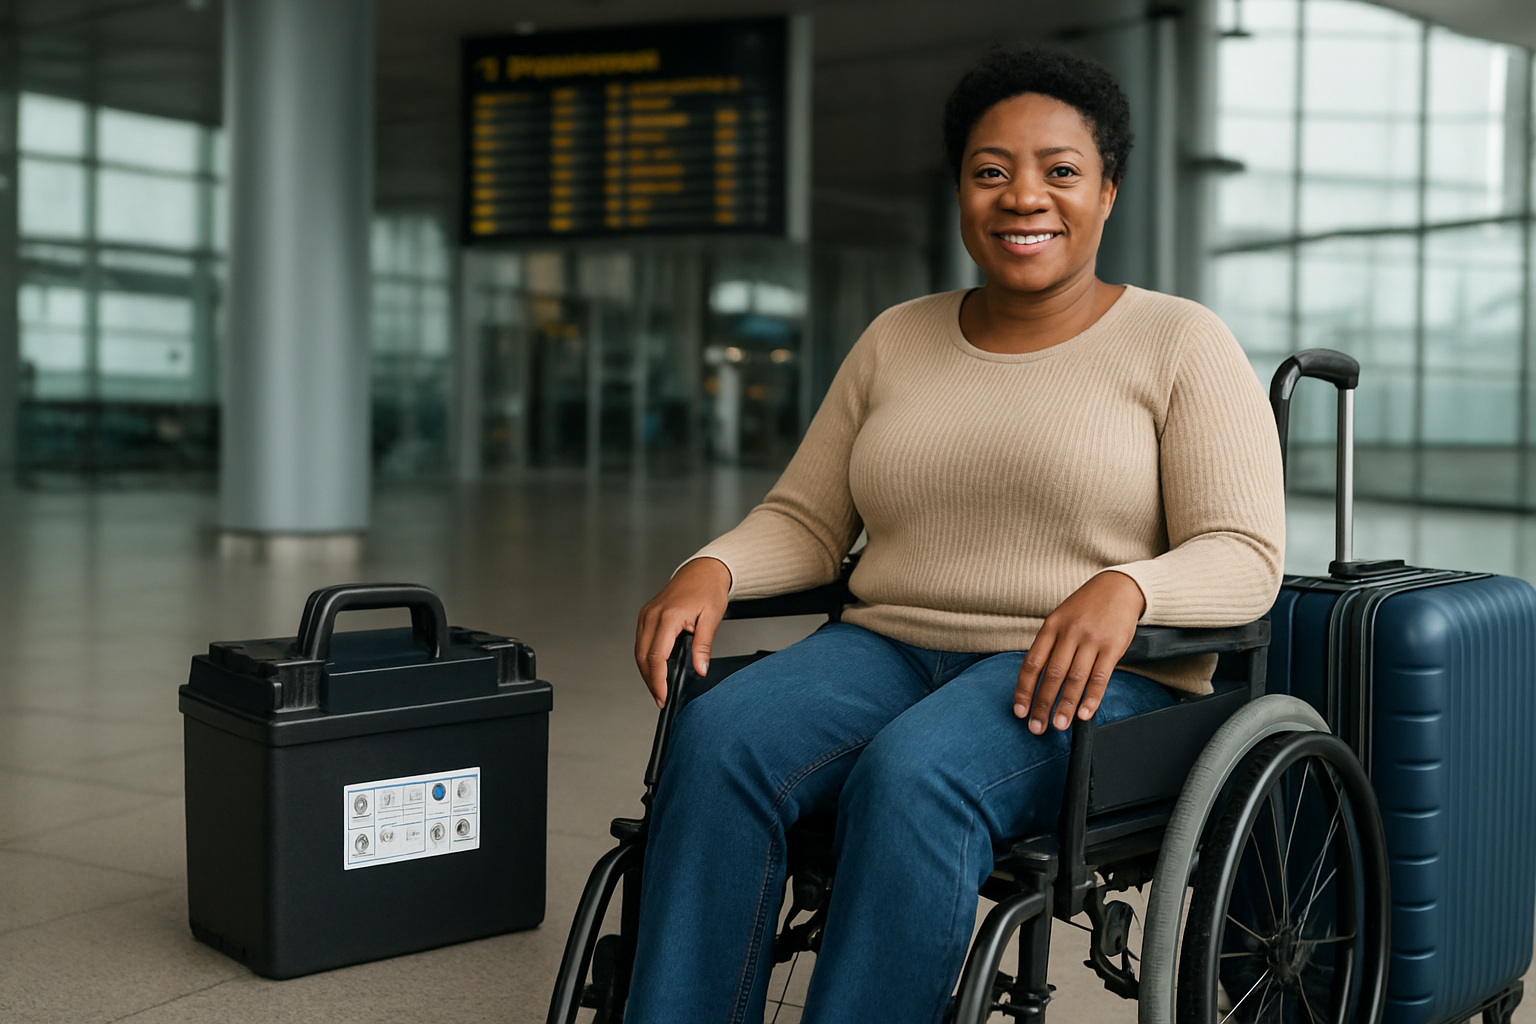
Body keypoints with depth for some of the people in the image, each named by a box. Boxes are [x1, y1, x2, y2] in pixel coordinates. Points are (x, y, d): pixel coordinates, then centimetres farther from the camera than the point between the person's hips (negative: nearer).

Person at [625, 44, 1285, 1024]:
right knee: (719, 741, -27)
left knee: (913, 776, -36)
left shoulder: (1181, 343, 3)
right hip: (886, 648, 4)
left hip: (1092, 681, -3)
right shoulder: (897, 339, 16)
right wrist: (711, 569, -6)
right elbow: (804, 523, 16)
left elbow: (1244, 557, -4)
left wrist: (1125, 589, -25)